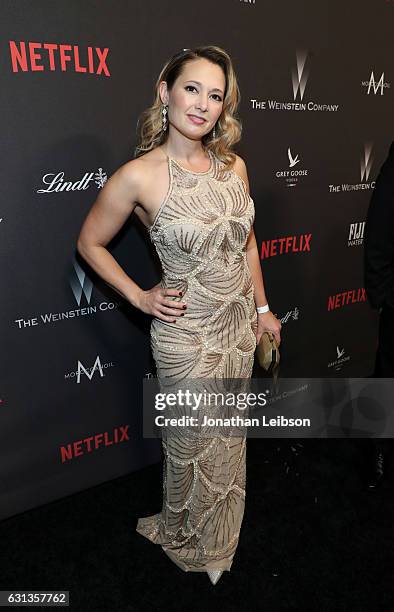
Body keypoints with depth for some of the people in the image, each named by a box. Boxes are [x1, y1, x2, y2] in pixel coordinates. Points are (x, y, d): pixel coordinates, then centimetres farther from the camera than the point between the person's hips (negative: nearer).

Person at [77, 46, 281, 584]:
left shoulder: (234, 165, -1)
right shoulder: (138, 176, -16)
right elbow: (90, 242, -3)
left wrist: (262, 308, 12)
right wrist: (140, 297, -8)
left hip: (238, 326, 6)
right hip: (187, 335, -5)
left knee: (230, 439, 23)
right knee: (192, 444, 15)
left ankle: (220, 534, 53)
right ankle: (185, 538, 49)